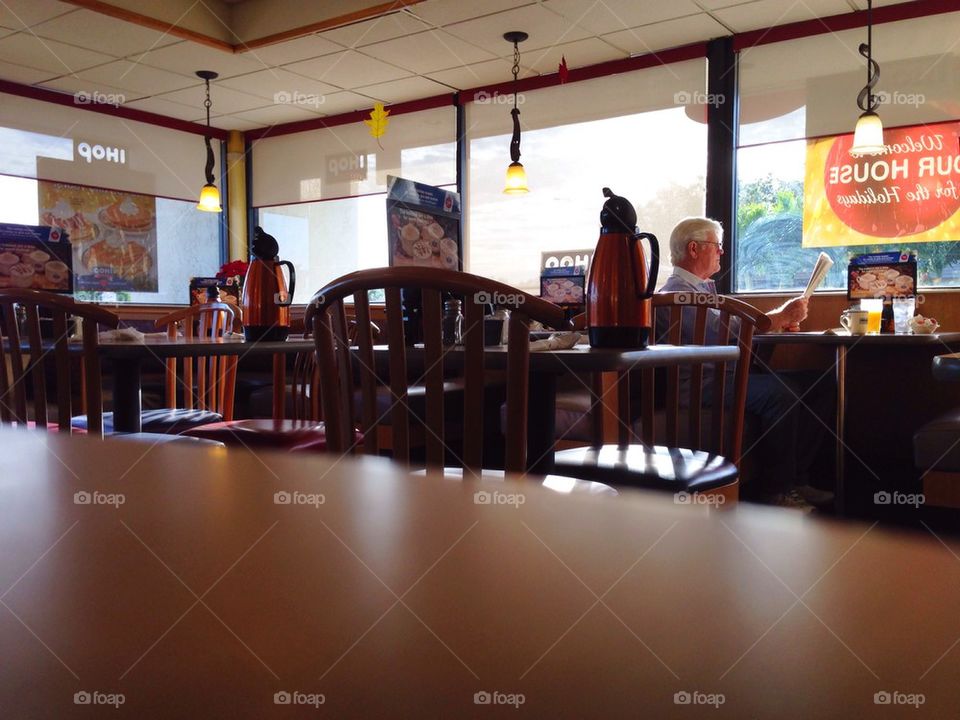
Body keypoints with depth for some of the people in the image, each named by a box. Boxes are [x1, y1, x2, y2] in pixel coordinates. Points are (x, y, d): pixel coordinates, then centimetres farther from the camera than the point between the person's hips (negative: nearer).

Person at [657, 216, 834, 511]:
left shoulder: (703, 288, 27)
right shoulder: (677, 291, -8)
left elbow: (733, 324, 27)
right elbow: (723, 332, -21)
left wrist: (779, 321, 9)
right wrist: (781, 316, -14)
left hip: (727, 374, 11)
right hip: (702, 384, -11)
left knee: (816, 388, 0)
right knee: (780, 392, -32)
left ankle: (795, 478, -1)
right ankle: (774, 489, -21)